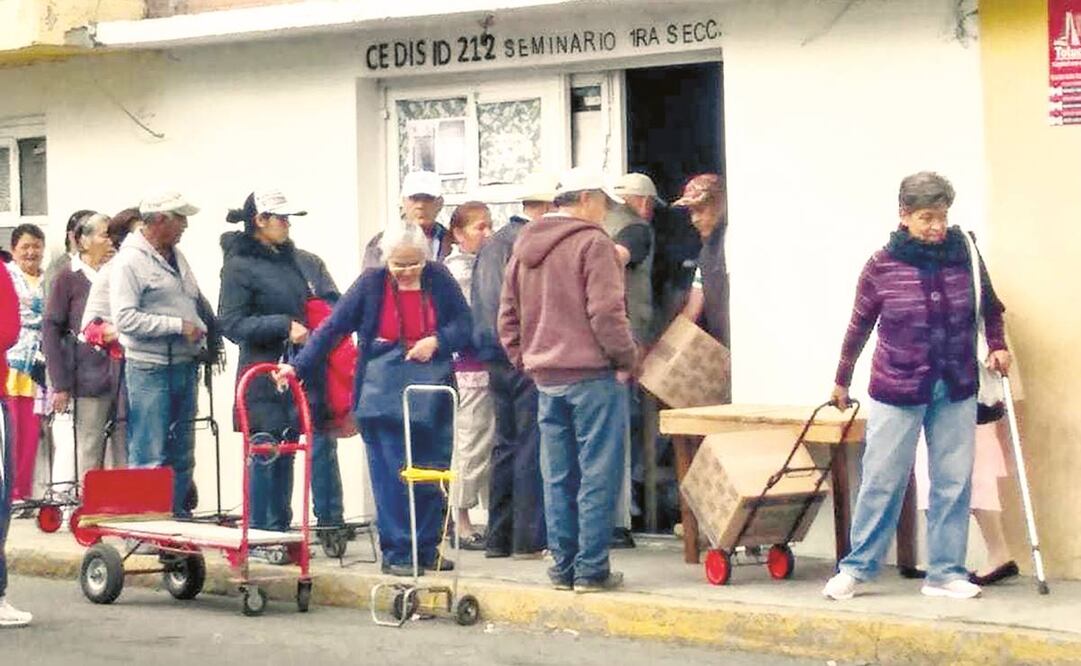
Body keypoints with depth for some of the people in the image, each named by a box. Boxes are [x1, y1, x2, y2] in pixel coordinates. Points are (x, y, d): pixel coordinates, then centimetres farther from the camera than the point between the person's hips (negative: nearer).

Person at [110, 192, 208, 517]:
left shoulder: (176, 256, 14)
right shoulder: (130, 261, -11)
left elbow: (196, 301, 26)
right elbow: (124, 319, -19)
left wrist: (201, 332, 8)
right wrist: (178, 325, -18)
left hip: (184, 365, 8)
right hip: (150, 370, -8)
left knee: (182, 453, 14)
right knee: (150, 456, -5)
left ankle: (178, 512, 22)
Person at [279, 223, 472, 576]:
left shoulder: (439, 280, 1)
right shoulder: (371, 283, -3)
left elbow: (464, 325, 6)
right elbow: (332, 327, -1)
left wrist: (437, 341, -14)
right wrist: (299, 366, -7)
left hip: (431, 391, 2)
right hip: (383, 393, -2)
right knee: (390, 475, -4)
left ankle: (427, 548, 18)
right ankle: (396, 553, 2)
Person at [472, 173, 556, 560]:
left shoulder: (492, 245, 15)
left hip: (496, 358, 8)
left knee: (505, 444, 14)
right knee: (533, 446, -5)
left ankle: (498, 538, 16)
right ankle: (528, 539, -5)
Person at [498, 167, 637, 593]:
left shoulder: (523, 248, 14)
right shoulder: (592, 243, -10)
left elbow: (507, 318, 16)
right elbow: (606, 312, -17)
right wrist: (627, 357, -6)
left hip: (546, 378, 7)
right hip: (594, 374, -7)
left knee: (558, 477, 11)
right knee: (598, 474, -2)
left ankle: (563, 566, 14)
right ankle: (591, 569, -3)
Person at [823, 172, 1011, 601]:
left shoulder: (964, 256, -2)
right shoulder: (883, 267, -8)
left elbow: (989, 306, 17)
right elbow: (859, 326, 4)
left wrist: (997, 345, 3)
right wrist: (842, 381, 12)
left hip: (956, 392, 3)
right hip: (898, 390, -3)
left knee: (954, 482, 5)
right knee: (882, 481, 3)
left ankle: (945, 573, 15)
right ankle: (857, 567, 16)